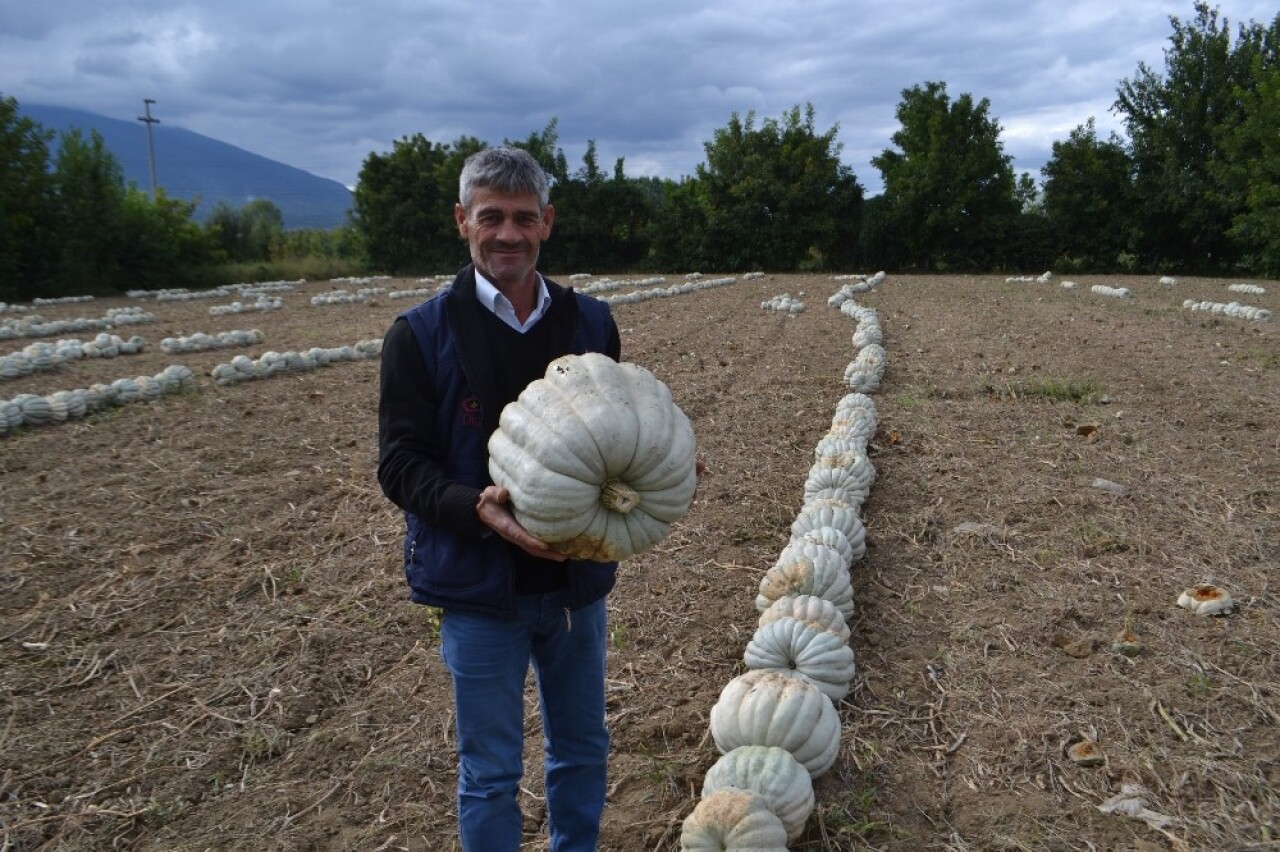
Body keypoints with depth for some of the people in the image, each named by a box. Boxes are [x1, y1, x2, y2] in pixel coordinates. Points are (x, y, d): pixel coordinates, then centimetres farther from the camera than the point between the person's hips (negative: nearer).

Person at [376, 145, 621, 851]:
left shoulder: (590, 322, 1)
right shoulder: (421, 334, -9)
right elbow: (400, 465, -11)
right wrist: (477, 508, -29)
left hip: (577, 580, 4)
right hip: (479, 587, -3)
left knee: (582, 750, 21)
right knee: (490, 774, 11)